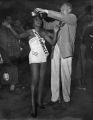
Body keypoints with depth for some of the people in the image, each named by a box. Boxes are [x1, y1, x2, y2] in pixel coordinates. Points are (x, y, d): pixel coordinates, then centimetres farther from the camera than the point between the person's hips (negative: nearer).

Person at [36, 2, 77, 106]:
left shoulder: (73, 17, 1)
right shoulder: (58, 21, 16)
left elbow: (60, 16, -16)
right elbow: (48, 26, 26)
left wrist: (45, 11, -17)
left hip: (66, 50, -5)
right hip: (55, 49, 5)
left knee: (66, 75, 1)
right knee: (54, 74, 4)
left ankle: (66, 97, 15)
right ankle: (54, 97, 13)